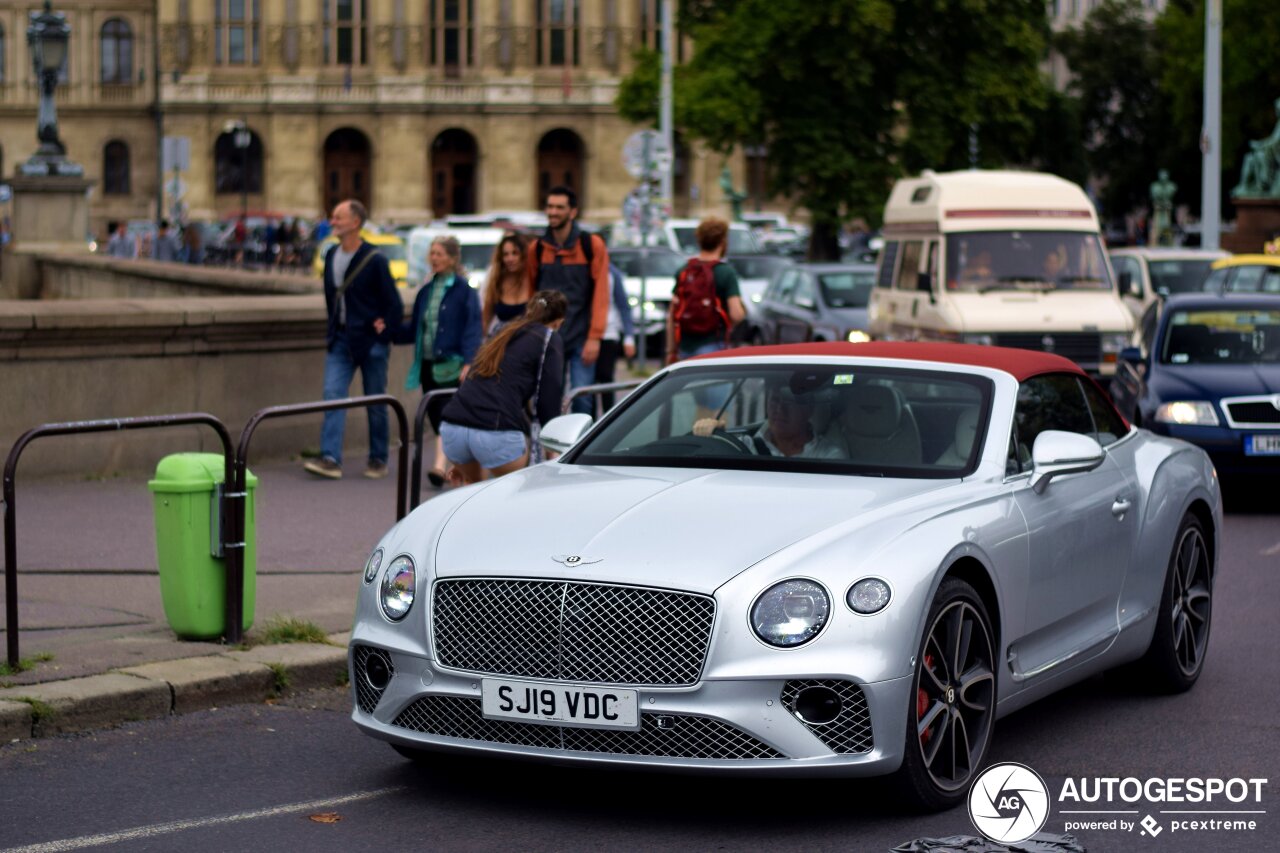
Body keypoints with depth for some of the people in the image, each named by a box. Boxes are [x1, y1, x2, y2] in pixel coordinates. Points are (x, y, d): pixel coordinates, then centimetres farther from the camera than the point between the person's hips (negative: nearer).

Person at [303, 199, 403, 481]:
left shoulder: (374, 260, -12)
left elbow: (394, 304, -8)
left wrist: (383, 331, -10)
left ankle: (378, 460, 17)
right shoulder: (331, 256, 6)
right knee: (333, 395, -8)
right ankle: (330, 459, -14)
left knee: (375, 403, 5)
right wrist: (334, 329, 14)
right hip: (340, 341, 5)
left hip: (370, 342, -5)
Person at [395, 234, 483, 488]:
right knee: (435, 416, 8)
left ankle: (440, 464, -24)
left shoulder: (464, 290, -5)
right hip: (428, 363, 7)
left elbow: (473, 329, -10)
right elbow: (414, 329, 20)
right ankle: (456, 465, 18)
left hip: (452, 364, -7)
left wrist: (469, 362, -19)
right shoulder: (426, 291, 15)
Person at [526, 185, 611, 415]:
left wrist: (594, 337, -11)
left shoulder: (592, 245, -2)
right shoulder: (537, 248, 7)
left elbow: (600, 293, -6)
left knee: (581, 398, -7)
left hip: (581, 338, -3)